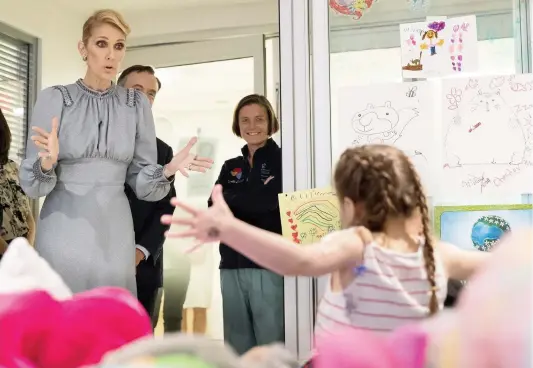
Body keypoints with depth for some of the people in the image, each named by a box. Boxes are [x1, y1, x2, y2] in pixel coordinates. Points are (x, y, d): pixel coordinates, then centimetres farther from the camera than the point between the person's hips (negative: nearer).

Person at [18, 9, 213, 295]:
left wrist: (167, 171, -16)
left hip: (114, 233, 2)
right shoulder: (54, 99, -2)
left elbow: (140, 182, 5)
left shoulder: (137, 104, 4)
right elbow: (31, 183, -3)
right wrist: (47, 163, -25)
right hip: (63, 231, -2)